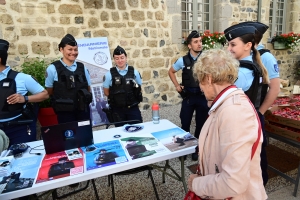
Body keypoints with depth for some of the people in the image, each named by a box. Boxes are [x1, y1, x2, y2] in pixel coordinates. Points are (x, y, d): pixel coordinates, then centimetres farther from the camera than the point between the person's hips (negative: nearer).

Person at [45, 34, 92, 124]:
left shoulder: (82, 67, 6)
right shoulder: (53, 68, -4)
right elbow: (49, 91, 2)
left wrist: (85, 98, 2)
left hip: (83, 110, 3)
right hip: (65, 112, -3)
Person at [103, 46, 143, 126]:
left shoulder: (134, 72, -1)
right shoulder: (109, 74, -4)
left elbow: (139, 89, 10)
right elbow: (106, 92, 3)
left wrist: (131, 97, -3)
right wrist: (116, 98, -6)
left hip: (133, 108, 1)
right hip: (117, 109, 0)